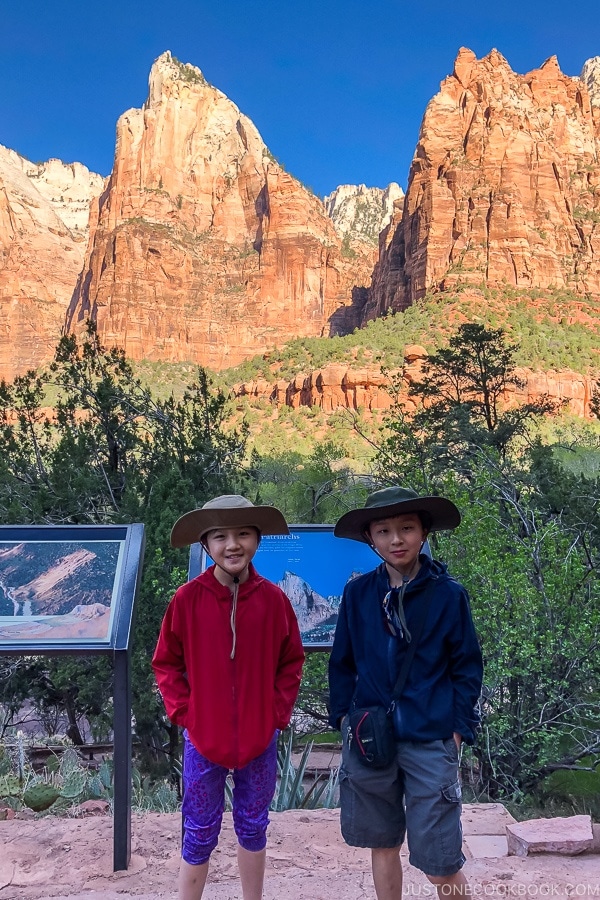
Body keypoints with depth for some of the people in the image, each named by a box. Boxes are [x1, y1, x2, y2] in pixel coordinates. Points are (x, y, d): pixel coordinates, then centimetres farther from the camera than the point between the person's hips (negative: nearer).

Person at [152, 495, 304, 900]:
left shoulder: (273, 598, -9)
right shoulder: (187, 599, -12)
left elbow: (292, 661, 4)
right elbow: (166, 663, 0)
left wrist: (278, 711, -3)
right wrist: (184, 711, -7)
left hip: (260, 738, 2)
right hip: (203, 737, -1)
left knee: (253, 829, 18)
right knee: (200, 835, 11)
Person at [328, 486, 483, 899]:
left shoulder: (449, 594, -6)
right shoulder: (357, 593, 0)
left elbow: (468, 668, 0)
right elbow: (342, 662, 9)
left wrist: (459, 730, -4)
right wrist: (342, 717, 4)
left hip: (431, 742, -2)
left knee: (441, 865, 0)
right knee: (383, 845, 16)